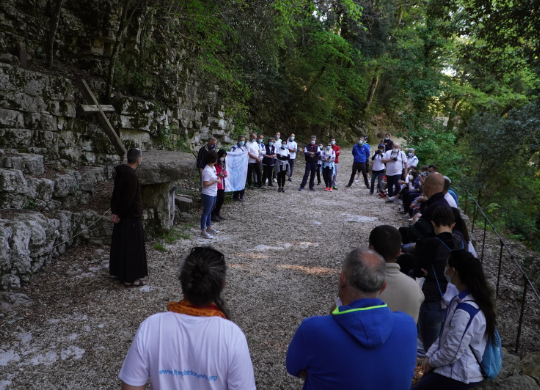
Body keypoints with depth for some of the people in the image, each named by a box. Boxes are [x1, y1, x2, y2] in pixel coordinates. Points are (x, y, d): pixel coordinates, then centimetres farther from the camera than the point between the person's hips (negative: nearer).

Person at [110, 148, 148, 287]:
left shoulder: (120, 172, 7)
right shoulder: (132, 176, -23)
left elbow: (115, 193, 9)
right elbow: (128, 199, -23)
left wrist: (114, 212, 6)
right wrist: (119, 215, -11)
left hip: (123, 215, 9)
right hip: (131, 217, -9)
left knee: (121, 243, 18)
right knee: (132, 246, -1)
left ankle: (119, 271, 31)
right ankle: (130, 278, 6)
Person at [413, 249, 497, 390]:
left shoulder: (465, 311, -31)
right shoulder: (469, 298, 1)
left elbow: (451, 352, -24)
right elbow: (446, 333, 8)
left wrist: (432, 362, -7)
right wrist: (429, 355, 2)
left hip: (460, 374, -9)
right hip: (461, 366, 9)